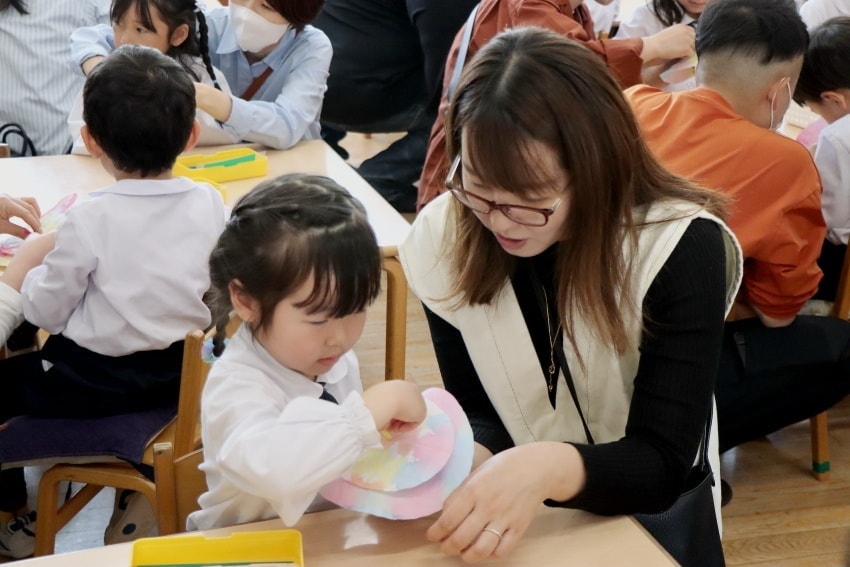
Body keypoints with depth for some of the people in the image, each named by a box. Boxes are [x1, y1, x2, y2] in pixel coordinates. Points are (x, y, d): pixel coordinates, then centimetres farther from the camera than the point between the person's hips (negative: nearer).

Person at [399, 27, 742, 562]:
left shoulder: (681, 248, -19)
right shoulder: (443, 237, -10)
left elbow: (663, 465, -21)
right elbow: (476, 412, -4)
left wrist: (549, 468, -38)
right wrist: (460, 461, -24)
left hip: (647, 519, -2)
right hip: (499, 514, 2)